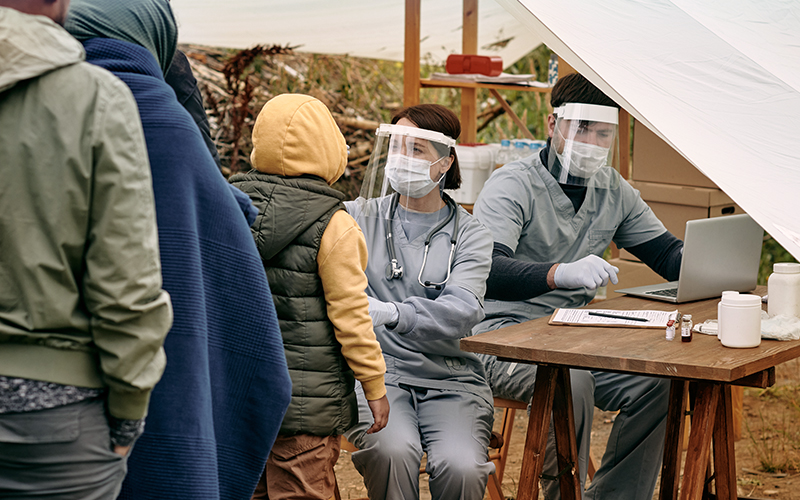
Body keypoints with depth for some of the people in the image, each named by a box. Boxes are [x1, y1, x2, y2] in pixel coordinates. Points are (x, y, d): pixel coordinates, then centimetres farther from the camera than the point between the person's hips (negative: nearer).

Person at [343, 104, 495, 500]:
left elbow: (462, 311, -13)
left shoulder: (469, 234, 5)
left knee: (461, 466, -27)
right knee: (394, 450, -30)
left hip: (449, 377, 0)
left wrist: (391, 312, -31)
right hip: (375, 372, 0)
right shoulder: (360, 218, 9)